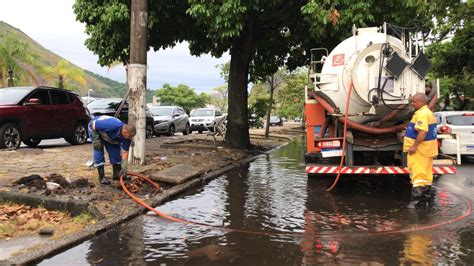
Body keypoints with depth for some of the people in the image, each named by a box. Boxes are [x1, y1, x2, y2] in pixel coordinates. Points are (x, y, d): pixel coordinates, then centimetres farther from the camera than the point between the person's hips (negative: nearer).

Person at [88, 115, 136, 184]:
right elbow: (93, 124, -32)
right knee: (99, 151, -13)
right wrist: (96, 139, -29)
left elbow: (125, 152, -17)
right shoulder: (111, 126, -44)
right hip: (95, 129, -6)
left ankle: (117, 174, 12)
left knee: (116, 152, -1)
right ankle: (101, 177, -6)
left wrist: (124, 168, -21)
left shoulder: (127, 137, -24)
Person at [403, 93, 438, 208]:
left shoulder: (422, 114, -19)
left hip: (420, 148, -11)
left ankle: (416, 196, -13)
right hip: (426, 149, 11)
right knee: (426, 172, 17)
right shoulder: (428, 112, 17)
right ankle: (426, 194, 27)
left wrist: (414, 146, -25)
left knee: (417, 172, -11)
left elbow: (423, 132, -28)